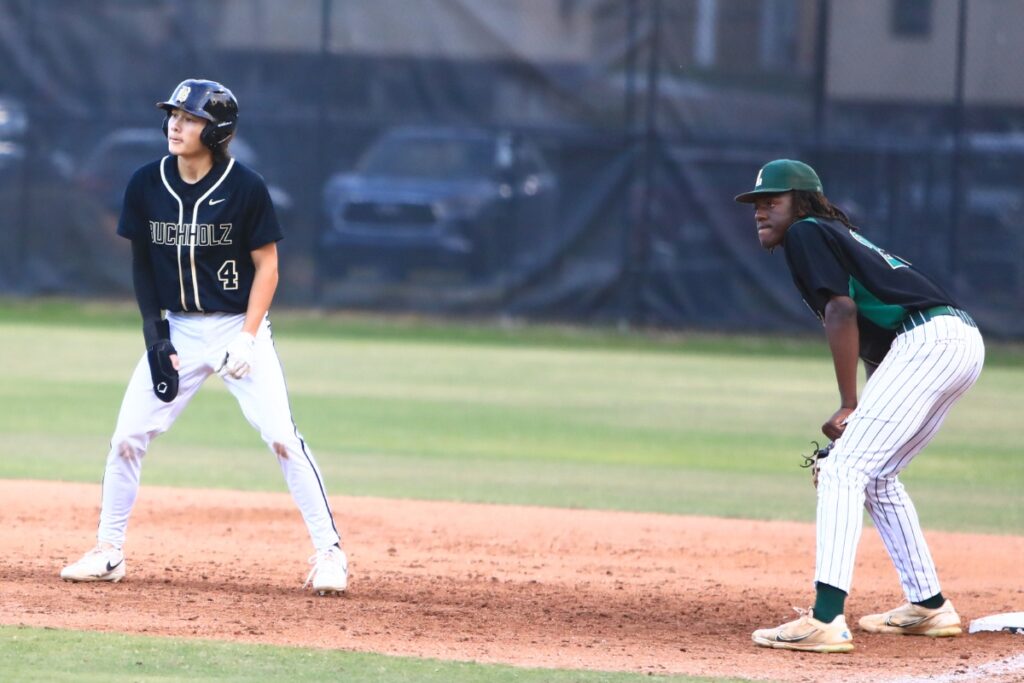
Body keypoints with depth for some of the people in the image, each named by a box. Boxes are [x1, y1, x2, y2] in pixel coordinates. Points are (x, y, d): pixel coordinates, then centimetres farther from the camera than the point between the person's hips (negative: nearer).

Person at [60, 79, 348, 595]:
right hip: (176, 329, 4)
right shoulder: (146, 185, -2)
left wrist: (246, 339, -16)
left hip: (239, 325, -4)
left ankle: (329, 552, -4)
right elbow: (142, 262, 7)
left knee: (281, 435, -12)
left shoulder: (245, 188, -13)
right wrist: (155, 334, -1)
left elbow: (267, 266, -8)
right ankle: (108, 552, 14)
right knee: (127, 436, 0)